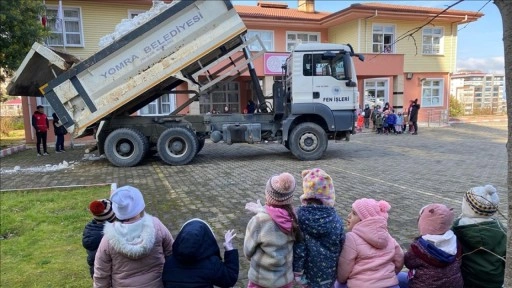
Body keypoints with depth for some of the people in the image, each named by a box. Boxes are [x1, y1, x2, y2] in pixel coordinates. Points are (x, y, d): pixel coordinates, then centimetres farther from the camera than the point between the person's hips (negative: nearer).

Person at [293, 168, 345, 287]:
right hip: (328, 272, 1)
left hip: (308, 270, 0)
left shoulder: (298, 216, -22)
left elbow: (297, 248, -18)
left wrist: (297, 272, -6)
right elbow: (341, 248, -8)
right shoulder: (336, 220, -18)